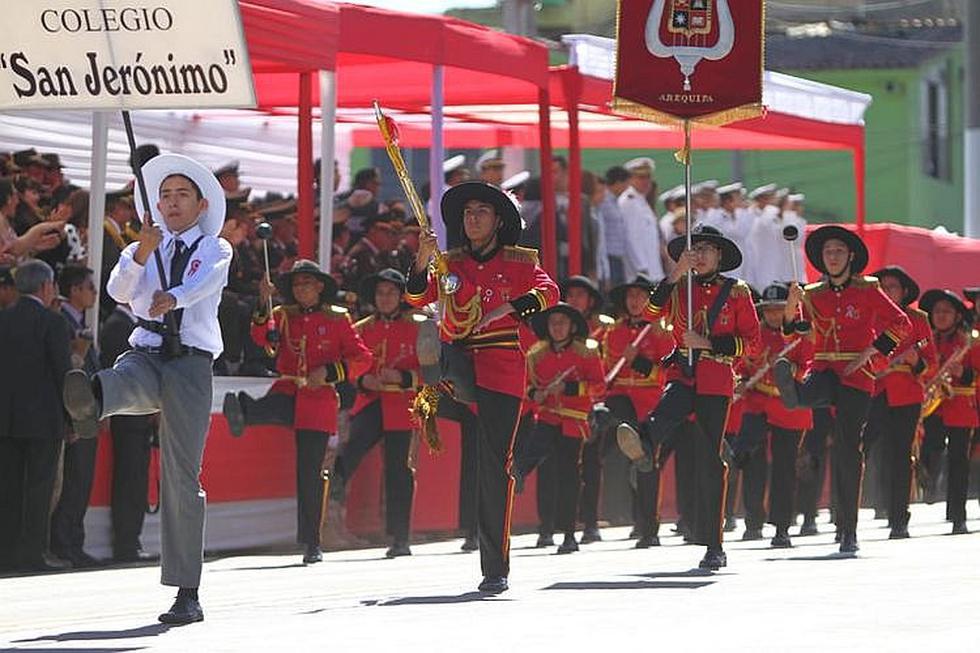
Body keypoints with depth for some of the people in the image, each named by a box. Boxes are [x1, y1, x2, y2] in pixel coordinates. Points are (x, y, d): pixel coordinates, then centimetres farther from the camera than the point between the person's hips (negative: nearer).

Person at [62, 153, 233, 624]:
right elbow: (119, 291, -1)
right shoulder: (141, 251, 22)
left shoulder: (215, 250, 13)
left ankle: (187, 593, -4)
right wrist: (143, 251, -19)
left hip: (191, 361, -2)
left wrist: (172, 297, -35)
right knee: (126, 383, -37)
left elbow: (204, 282, -12)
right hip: (146, 355, 2)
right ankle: (90, 401, -76)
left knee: (182, 476, -6)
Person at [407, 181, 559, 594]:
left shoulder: (520, 262, 8)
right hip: (458, 359, 3)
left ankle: (496, 568, -3)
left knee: (495, 464, -6)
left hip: (501, 367, -2)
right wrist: (422, 263, -14)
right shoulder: (450, 263, 15)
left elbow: (549, 292, -9)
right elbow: (418, 299, 2)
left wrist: (510, 308, -24)